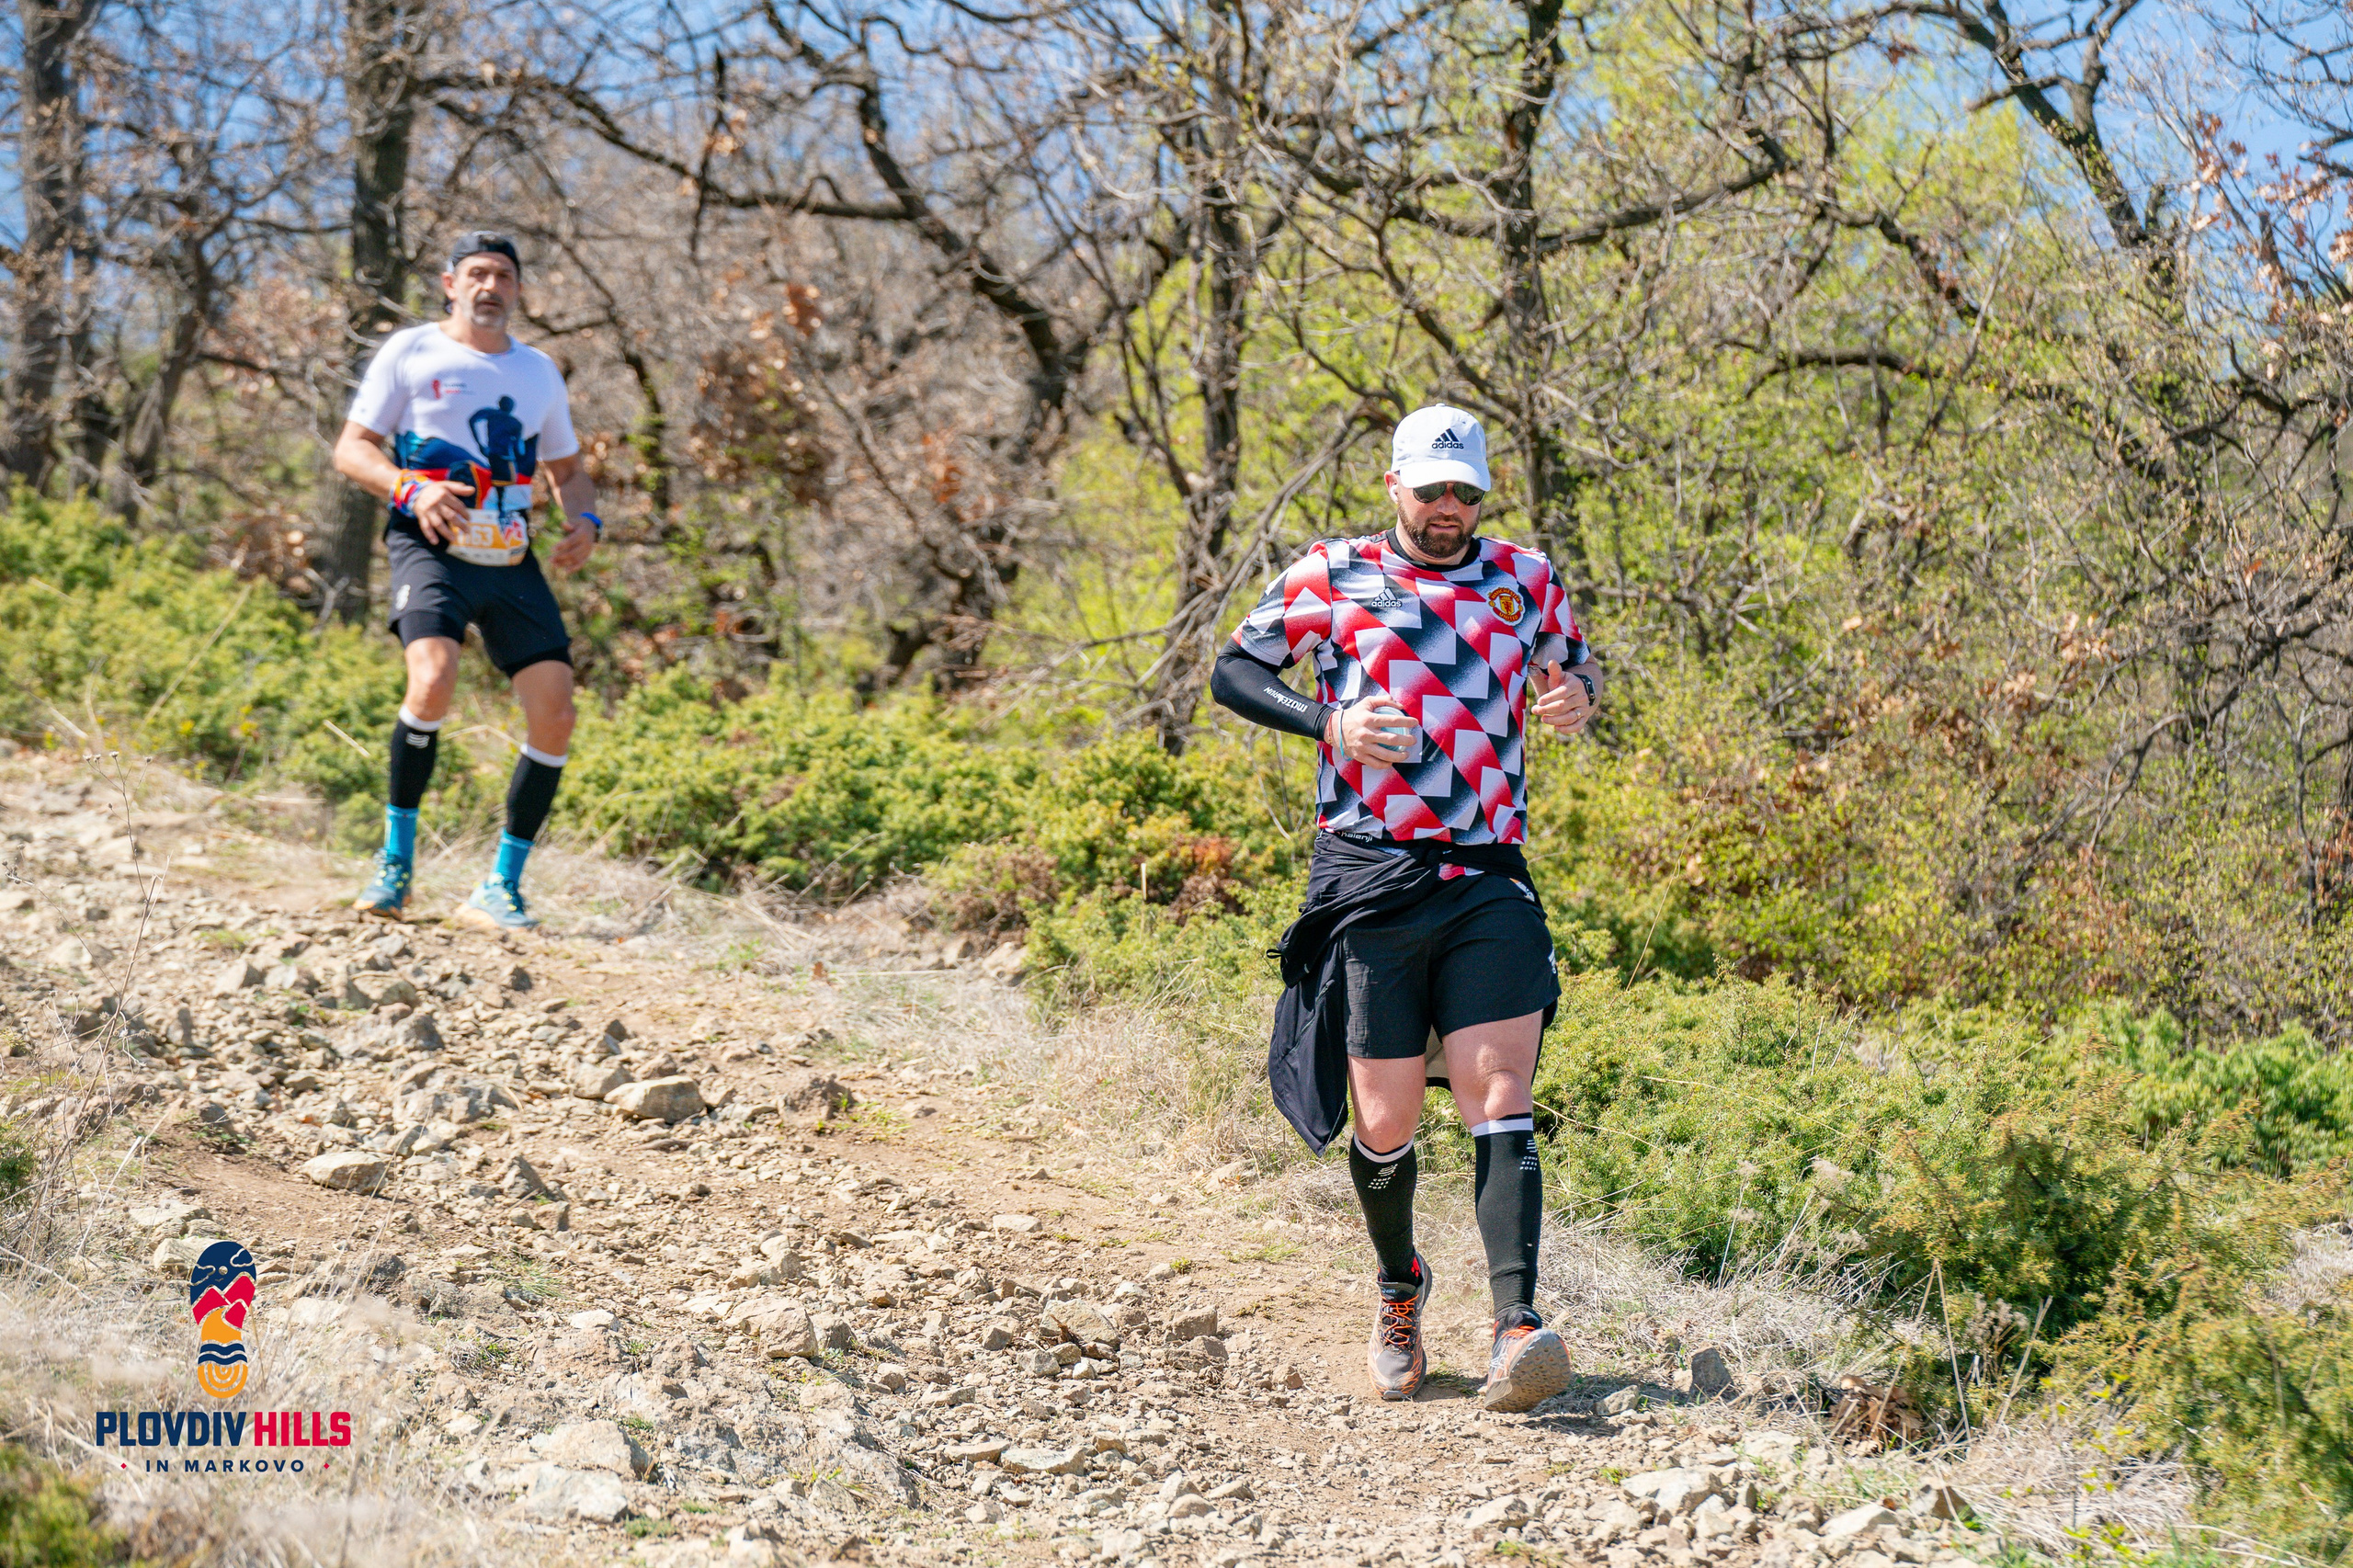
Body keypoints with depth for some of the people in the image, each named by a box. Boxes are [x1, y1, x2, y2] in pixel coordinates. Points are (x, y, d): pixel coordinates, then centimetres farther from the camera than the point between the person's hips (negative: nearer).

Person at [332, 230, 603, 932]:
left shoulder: (539, 371, 18)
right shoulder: (410, 352, 5)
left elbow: (567, 468, 27)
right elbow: (350, 449, 2)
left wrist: (585, 520, 4)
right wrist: (411, 488, -17)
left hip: (510, 559, 5)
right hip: (430, 546, -5)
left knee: (555, 716, -7)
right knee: (433, 680, -29)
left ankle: (501, 887, 4)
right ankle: (397, 856, -13)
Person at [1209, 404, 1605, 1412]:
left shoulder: (1526, 582, 12)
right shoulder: (1329, 578, 5)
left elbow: (1576, 666, 26)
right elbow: (1233, 670, 10)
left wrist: (1577, 696, 1)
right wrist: (1327, 725, -7)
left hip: (1489, 880, 1)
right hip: (1370, 880, -1)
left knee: (1500, 1104, -13)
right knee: (1385, 1121, 3)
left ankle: (1517, 1329, -21)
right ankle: (1398, 1293, 30)